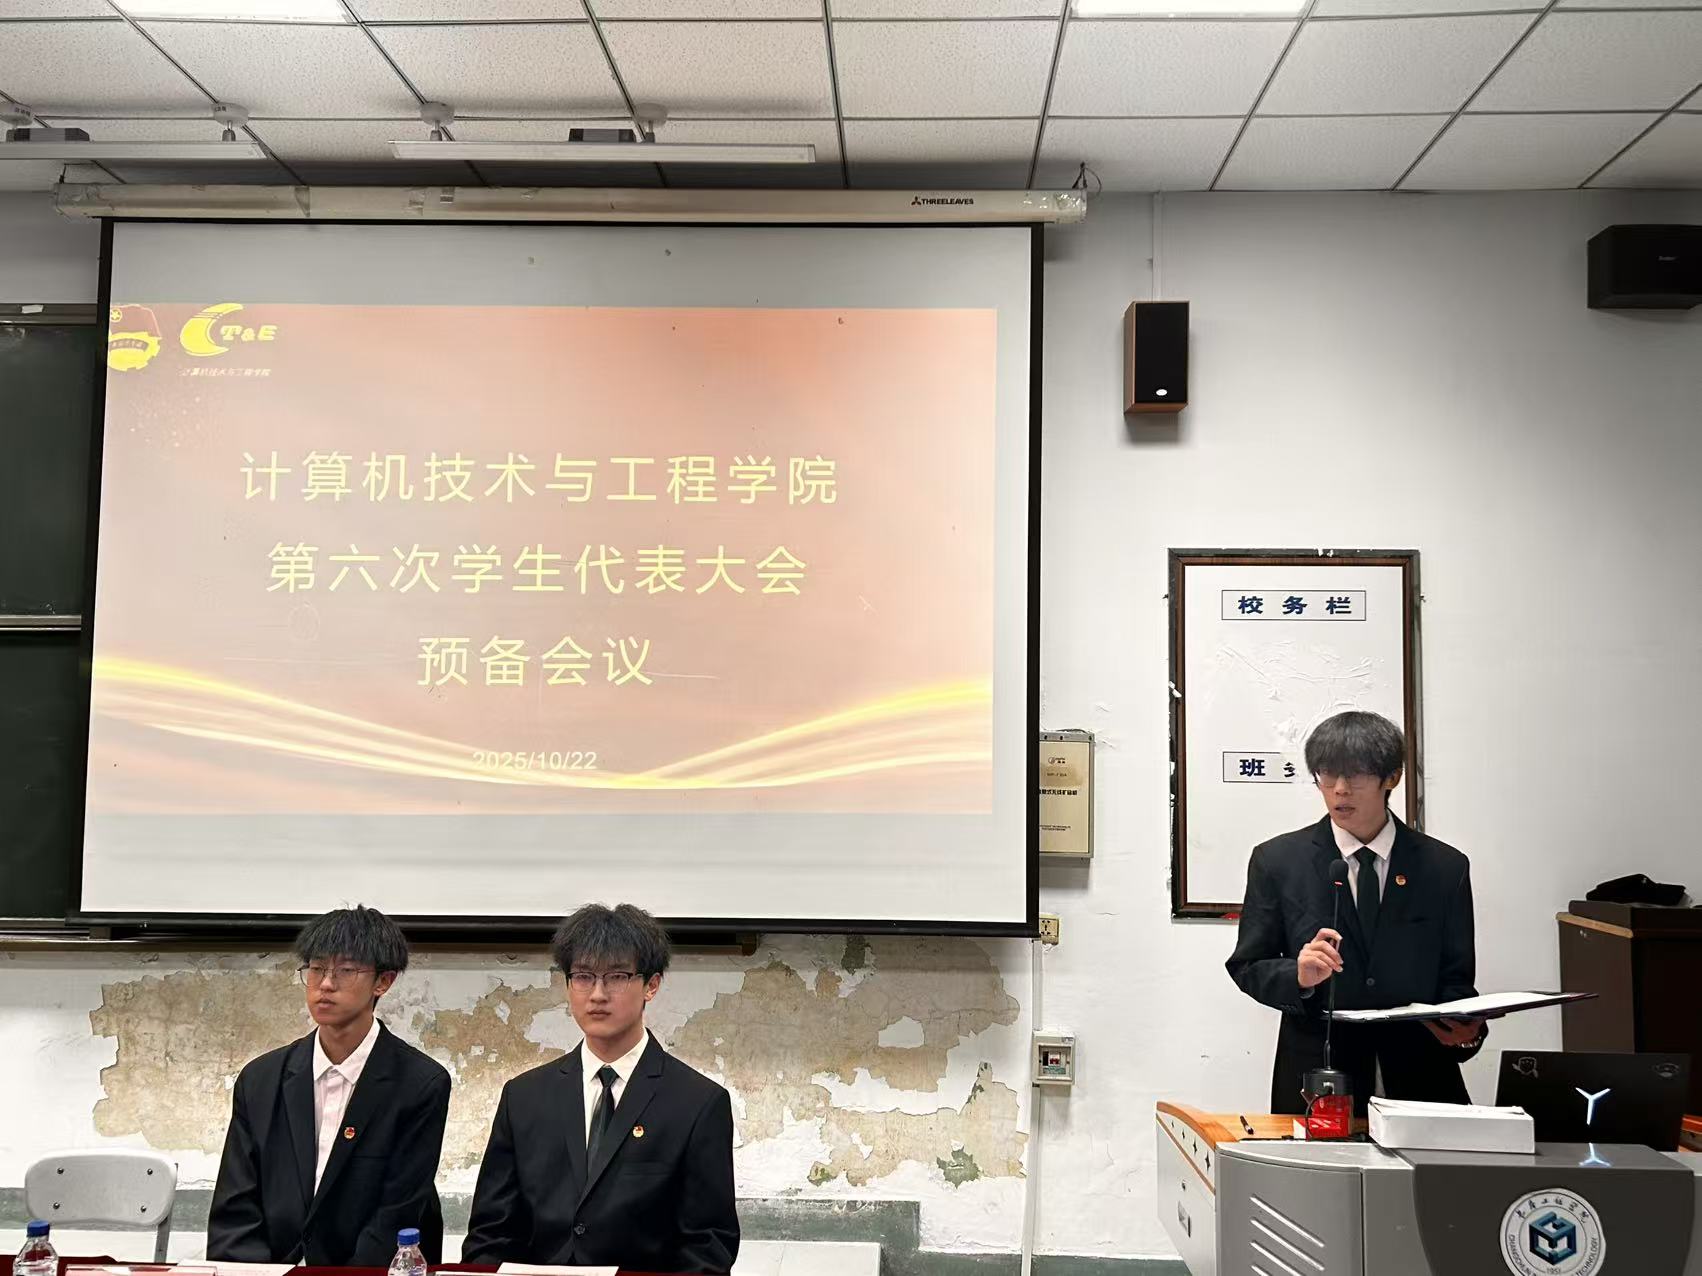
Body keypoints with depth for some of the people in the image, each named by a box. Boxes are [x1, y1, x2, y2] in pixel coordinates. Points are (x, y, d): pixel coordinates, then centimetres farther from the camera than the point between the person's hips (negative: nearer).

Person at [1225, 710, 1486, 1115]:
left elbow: (1456, 979, 8)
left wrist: (1467, 1027, -12)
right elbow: (1247, 966, 4)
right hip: (1315, 1074, -1)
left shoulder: (1444, 866, 5)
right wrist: (1298, 976, -15)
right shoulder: (1277, 861, 2)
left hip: (1418, 1077, 1)